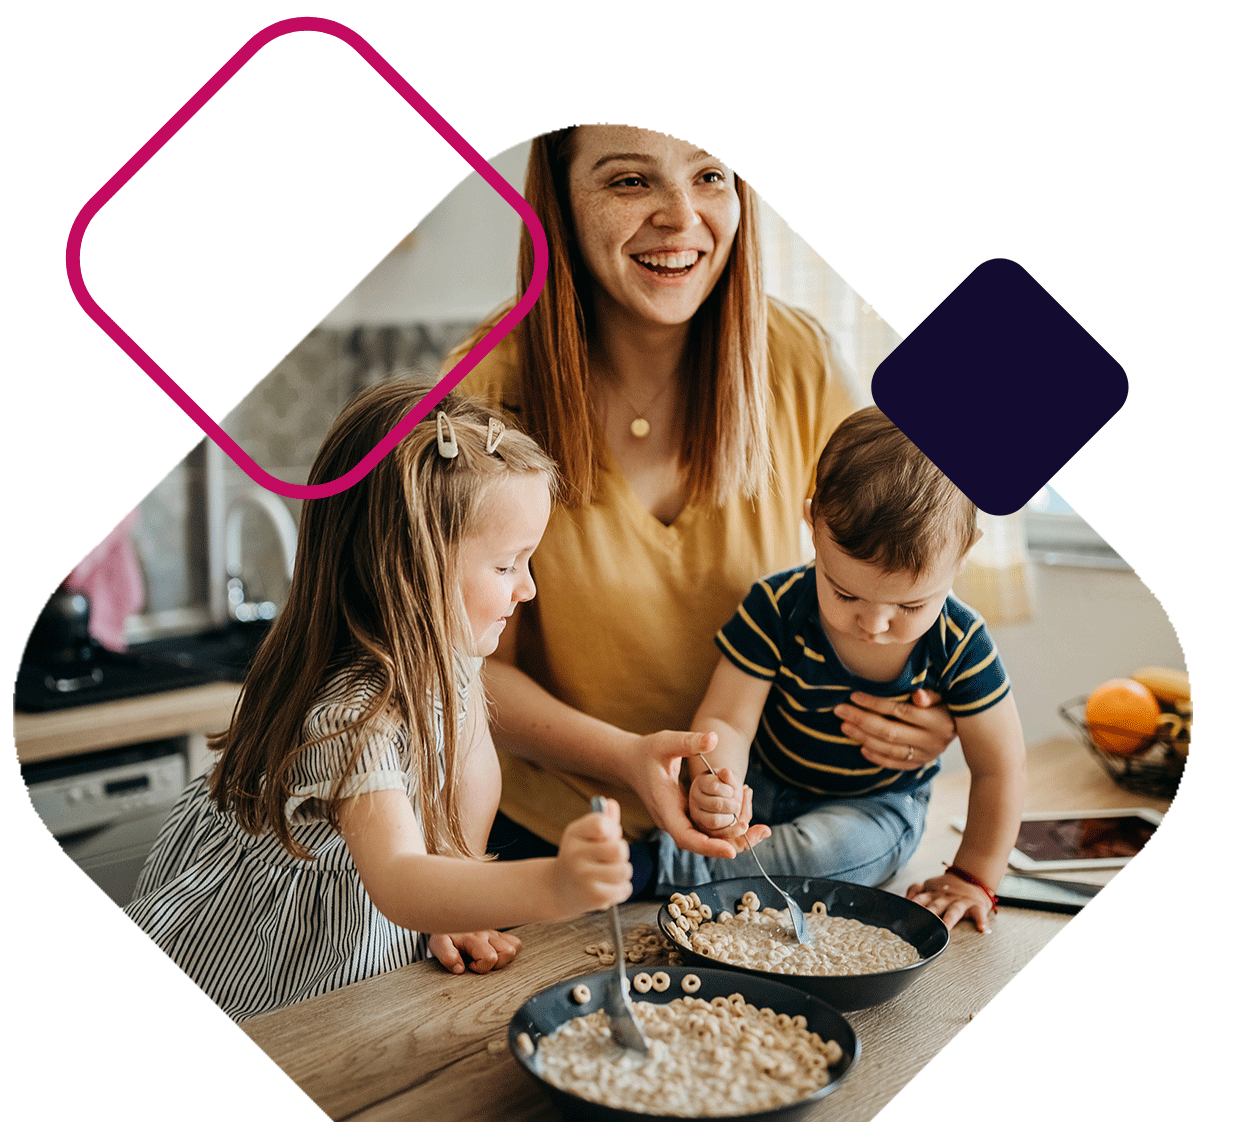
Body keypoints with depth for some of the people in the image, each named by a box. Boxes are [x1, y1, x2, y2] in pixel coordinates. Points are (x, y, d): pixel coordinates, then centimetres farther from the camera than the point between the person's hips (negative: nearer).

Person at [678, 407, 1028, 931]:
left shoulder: (960, 648, -22)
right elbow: (725, 719, -22)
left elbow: (998, 769, -10)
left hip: (876, 808, -1)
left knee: (830, 848, -32)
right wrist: (716, 781, -44)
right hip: (763, 788, 1)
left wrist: (973, 878, -7)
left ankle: (673, 867, -24)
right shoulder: (775, 609, -24)